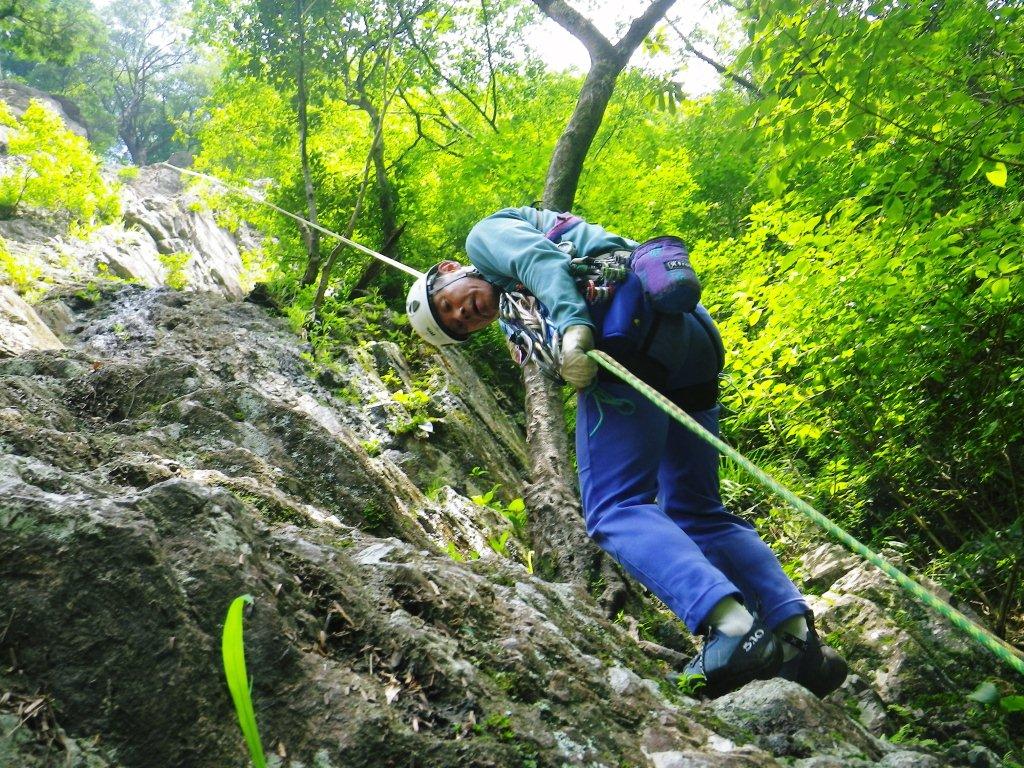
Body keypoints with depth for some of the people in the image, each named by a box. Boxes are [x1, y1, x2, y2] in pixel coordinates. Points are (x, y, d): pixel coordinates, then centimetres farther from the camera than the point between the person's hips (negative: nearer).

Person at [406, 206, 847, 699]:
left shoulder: (486, 236, 17)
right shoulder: (517, 315, 37)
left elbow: (544, 259, -4)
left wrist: (572, 326, -18)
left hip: (625, 315, -9)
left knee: (615, 509, -10)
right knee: (696, 511, 12)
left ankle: (732, 630, -26)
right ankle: (800, 639, 3)